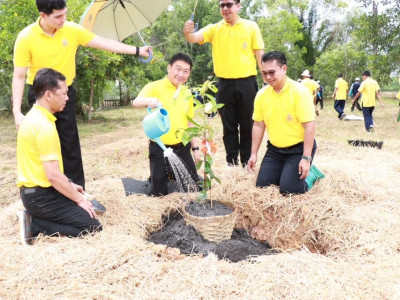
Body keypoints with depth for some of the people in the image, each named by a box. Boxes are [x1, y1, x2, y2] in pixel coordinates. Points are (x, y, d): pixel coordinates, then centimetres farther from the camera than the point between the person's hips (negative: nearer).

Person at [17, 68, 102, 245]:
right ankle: (34, 225, -7)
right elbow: (53, 175, -25)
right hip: (41, 195, -10)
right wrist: (79, 200, -12)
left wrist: (69, 184, 17)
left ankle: (35, 218, 8)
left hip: (33, 190, 10)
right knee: (93, 227, -8)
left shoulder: (33, 117, 9)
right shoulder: (44, 126, -22)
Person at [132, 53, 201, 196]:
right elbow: (136, 102, -27)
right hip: (159, 148, -4)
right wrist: (149, 100, -49)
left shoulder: (187, 93, 7)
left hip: (182, 148, 5)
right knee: (158, 193, 2)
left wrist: (195, 147, 12)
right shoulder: (154, 87, -9)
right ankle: (154, 179, 35)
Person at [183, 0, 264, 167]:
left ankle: (247, 162, 18)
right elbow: (194, 38, -10)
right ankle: (231, 162, 19)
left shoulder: (251, 26, 4)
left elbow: (259, 54, 3)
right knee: (229, 126, 8)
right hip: (225, 84, 1)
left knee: (247, 125, 6)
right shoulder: (214, 29, 6)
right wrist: (188, 33, -33)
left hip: (247, 83, -1)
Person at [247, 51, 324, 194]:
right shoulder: (261, 95, -1)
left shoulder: (300, 91, -17)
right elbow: (258, 125, 7)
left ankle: (311, 174, 15)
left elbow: (309, 126, -19)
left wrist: (306, 158, -23)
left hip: (298, 148, -5)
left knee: (288, 189, -14)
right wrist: (253, 154, 5)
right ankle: (286, 171, 26)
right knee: (262, 185, 1)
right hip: (274, 149, 6)